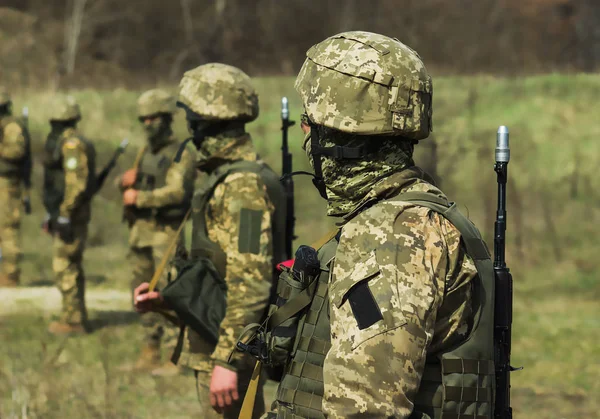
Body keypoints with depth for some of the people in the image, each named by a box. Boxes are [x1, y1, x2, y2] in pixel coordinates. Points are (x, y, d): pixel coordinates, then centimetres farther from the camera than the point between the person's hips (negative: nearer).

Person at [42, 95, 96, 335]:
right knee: (70, 267, 14)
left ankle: (73, 320, -6)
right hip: (63, 214, 10)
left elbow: (76, 182, -22)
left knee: (65, 267, -9)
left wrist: (64, 215, -23)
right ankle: (74, 317, 20)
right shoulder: (61, 142, 15)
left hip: (70, 215, -10)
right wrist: (51, 215, 20)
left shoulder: (72, 145, -16)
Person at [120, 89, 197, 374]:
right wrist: (126, 180, -2)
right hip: (141, 232, 8)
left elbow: (176, 191, -20)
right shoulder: (145, 153, 16)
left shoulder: (181, 154, -8)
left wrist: (139, 197, -15)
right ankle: (150, 353, 20)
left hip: (166, 233, -8)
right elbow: (128, 190, 21)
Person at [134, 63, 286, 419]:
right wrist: (165, 298, 15)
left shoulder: (243, 185, -19)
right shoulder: (227, 176, 13)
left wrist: (226, 360, -26)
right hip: (216, 342, 10)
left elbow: (251, 282, -25)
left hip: (228, 347, -10)